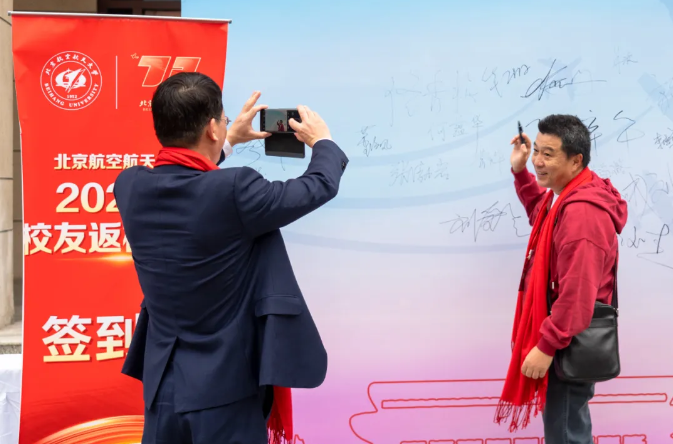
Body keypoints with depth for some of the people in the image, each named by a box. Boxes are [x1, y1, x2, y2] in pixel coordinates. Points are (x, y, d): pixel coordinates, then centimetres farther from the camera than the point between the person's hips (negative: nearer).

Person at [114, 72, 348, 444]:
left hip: (162, 387, 6)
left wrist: (231, 140, 28)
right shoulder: (233, 191, -22)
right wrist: (321, 141, 14)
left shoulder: (130, 187, -5)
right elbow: (320, 186, -6)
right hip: (227, 391, -5)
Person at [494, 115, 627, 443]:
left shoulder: (581, 211, -27)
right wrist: (520, 172, 15)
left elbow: (577, 292, -29)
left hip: (567, 343, -10)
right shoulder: (565, 196, 5)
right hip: (561, 335, 10)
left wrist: (546, 346, -24)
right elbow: (541, 213, 30)